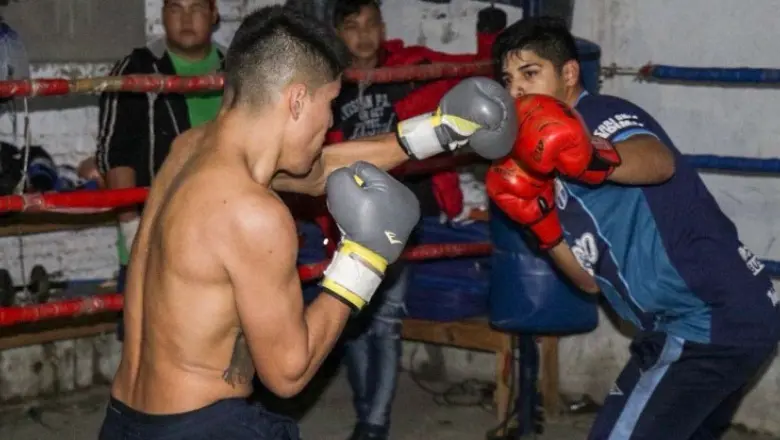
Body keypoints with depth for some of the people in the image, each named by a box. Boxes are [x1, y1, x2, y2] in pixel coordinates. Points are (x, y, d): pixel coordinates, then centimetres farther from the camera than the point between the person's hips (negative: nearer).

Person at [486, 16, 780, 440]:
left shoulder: (598, 114, -10)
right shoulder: (554, 168, 16)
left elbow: (660, 163, -34)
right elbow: (593, 277, 14)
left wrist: (594, 159, -53)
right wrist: (541, 221, 2)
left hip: (709, 323, -10)